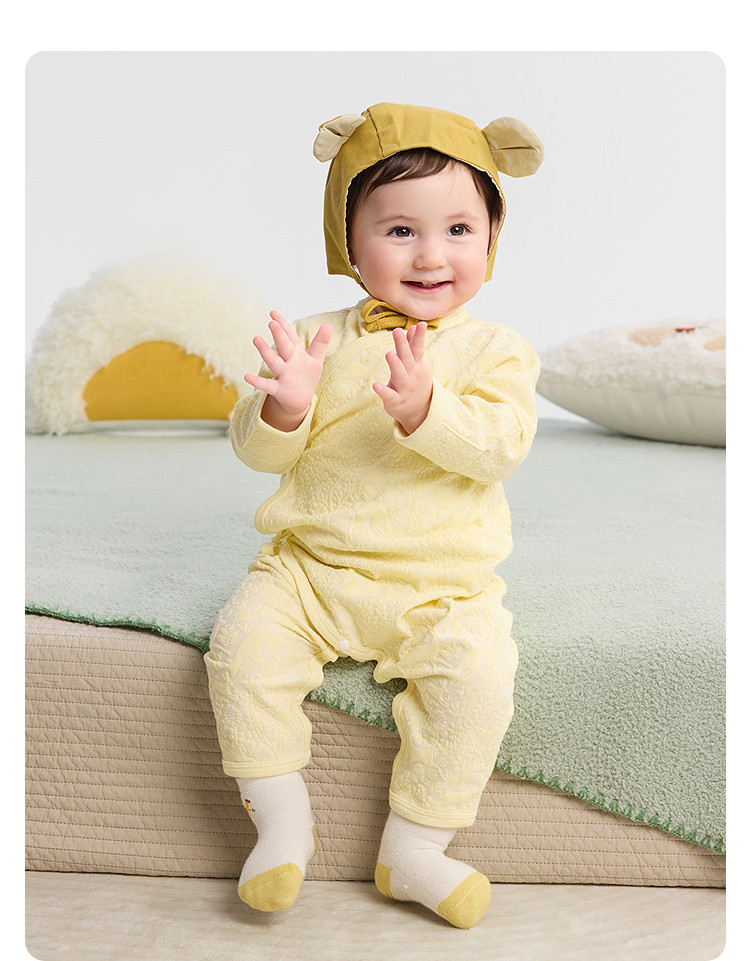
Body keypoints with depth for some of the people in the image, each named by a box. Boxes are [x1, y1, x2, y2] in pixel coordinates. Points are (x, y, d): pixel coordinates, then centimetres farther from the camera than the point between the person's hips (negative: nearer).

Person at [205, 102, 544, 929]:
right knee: (243, 642, -19)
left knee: (478, 668, -24)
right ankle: (283, 822, 4)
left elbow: (500, 445, -14)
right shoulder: (321, 336, 5)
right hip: (310, 566, 2)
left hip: (440, 584, -1)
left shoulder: (493, 348, 2)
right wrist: (284, 408, -21)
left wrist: (425, 409, -32)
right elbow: (258, 449, 2)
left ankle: (415, 849, -2)